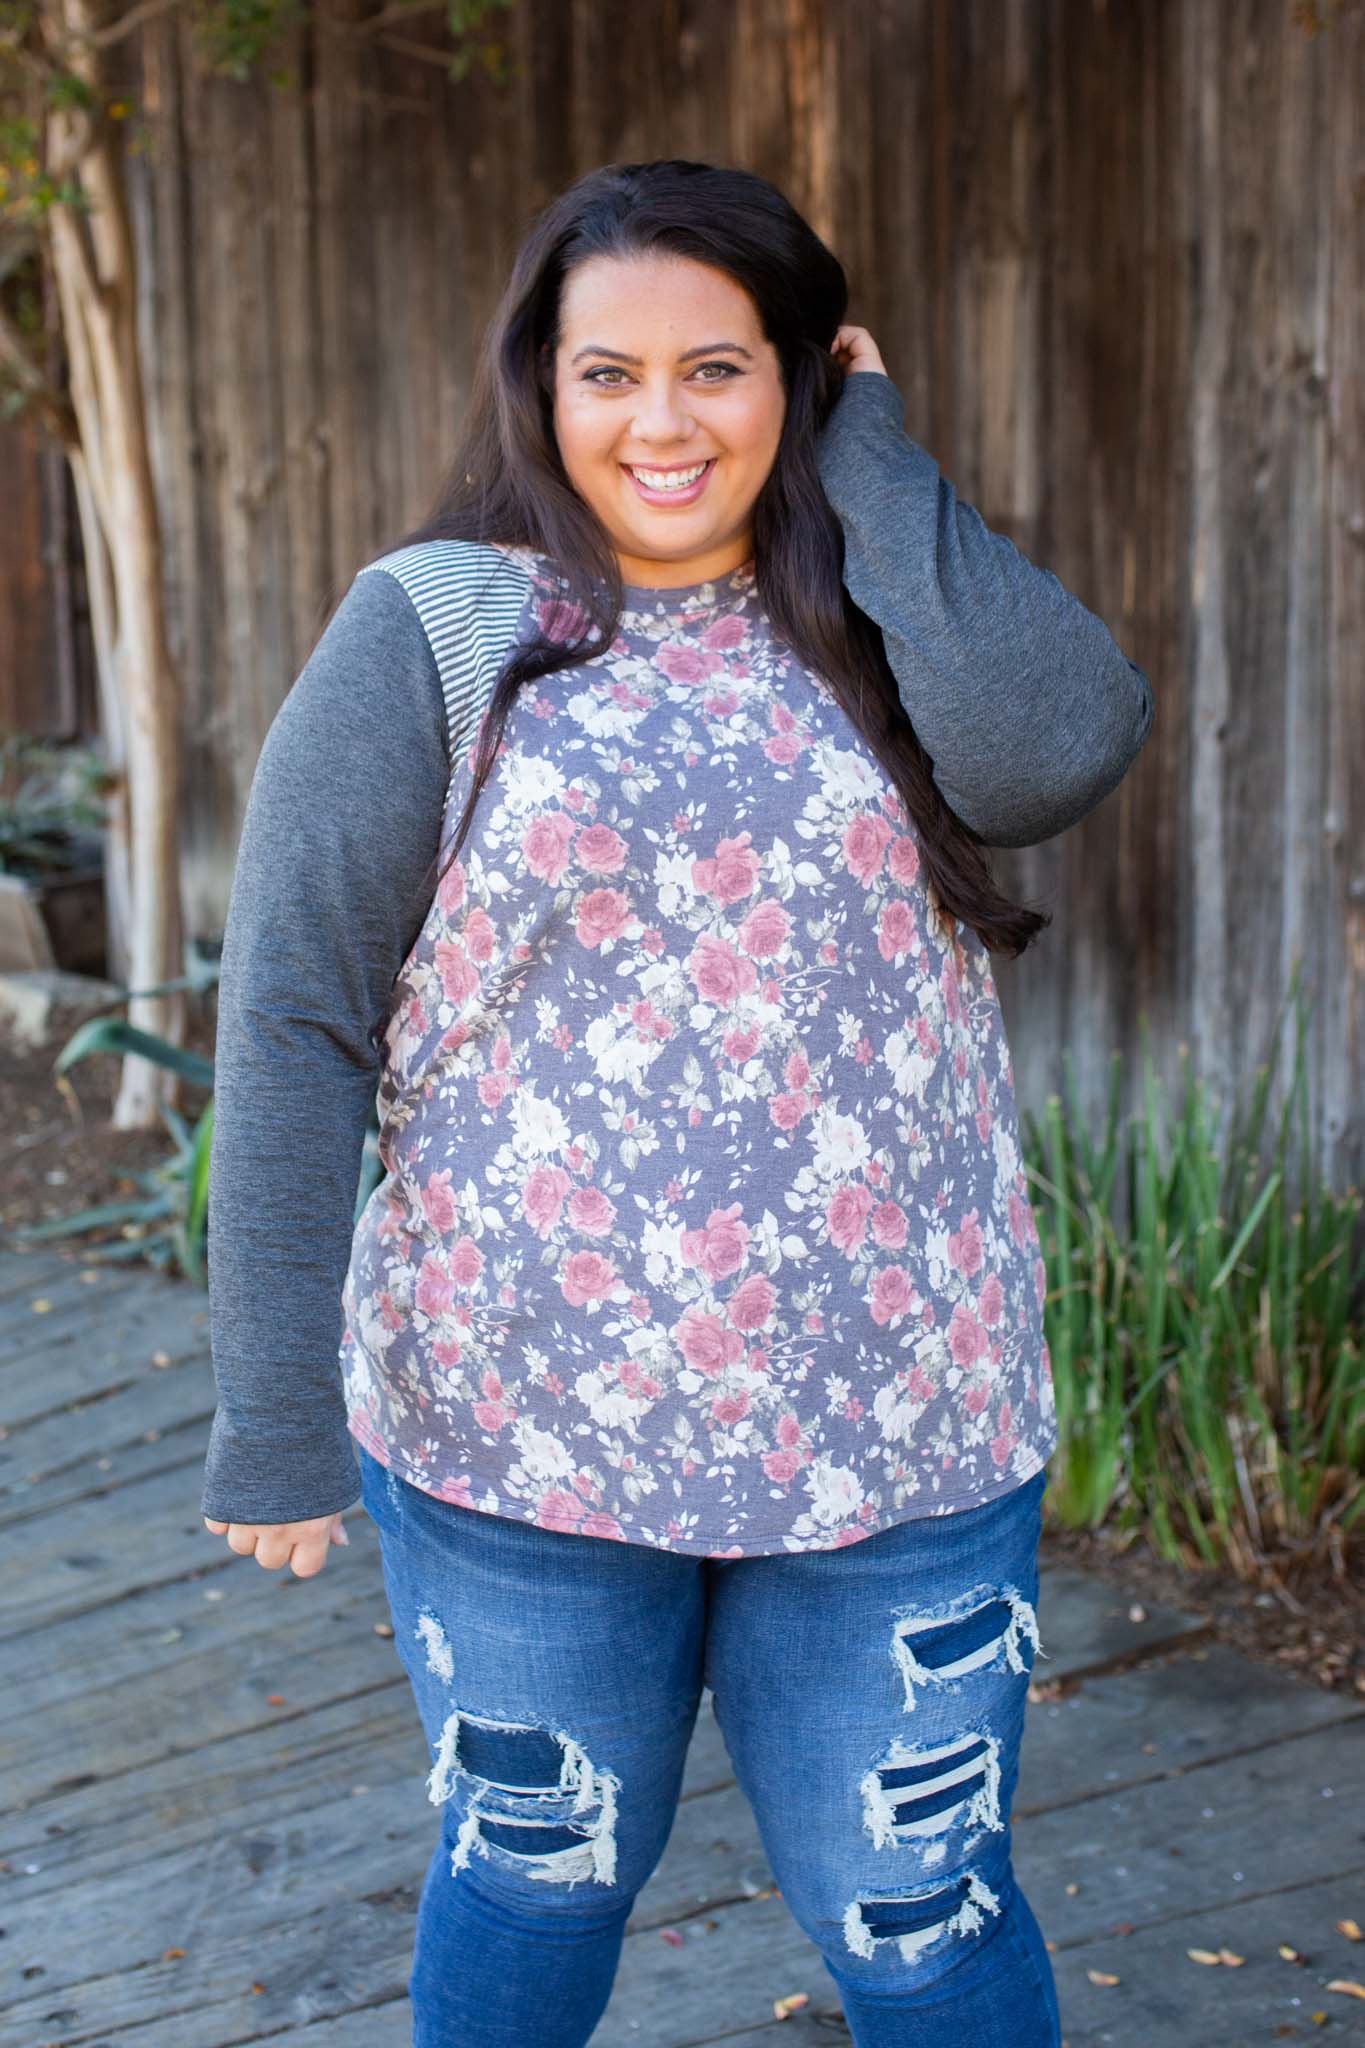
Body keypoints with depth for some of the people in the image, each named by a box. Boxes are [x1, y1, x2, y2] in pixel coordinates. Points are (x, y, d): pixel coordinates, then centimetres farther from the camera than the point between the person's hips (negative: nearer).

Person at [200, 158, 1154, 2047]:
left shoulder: (883, 623, 4)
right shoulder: (434, 637, -3)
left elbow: (1063, 744, -19)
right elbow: (294, 1025, -6)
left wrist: (869, 456, -7)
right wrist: (275, 1423, -10)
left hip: (900, 1434, 1)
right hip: (522, 1429, -1)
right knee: (533, 1888, 19)